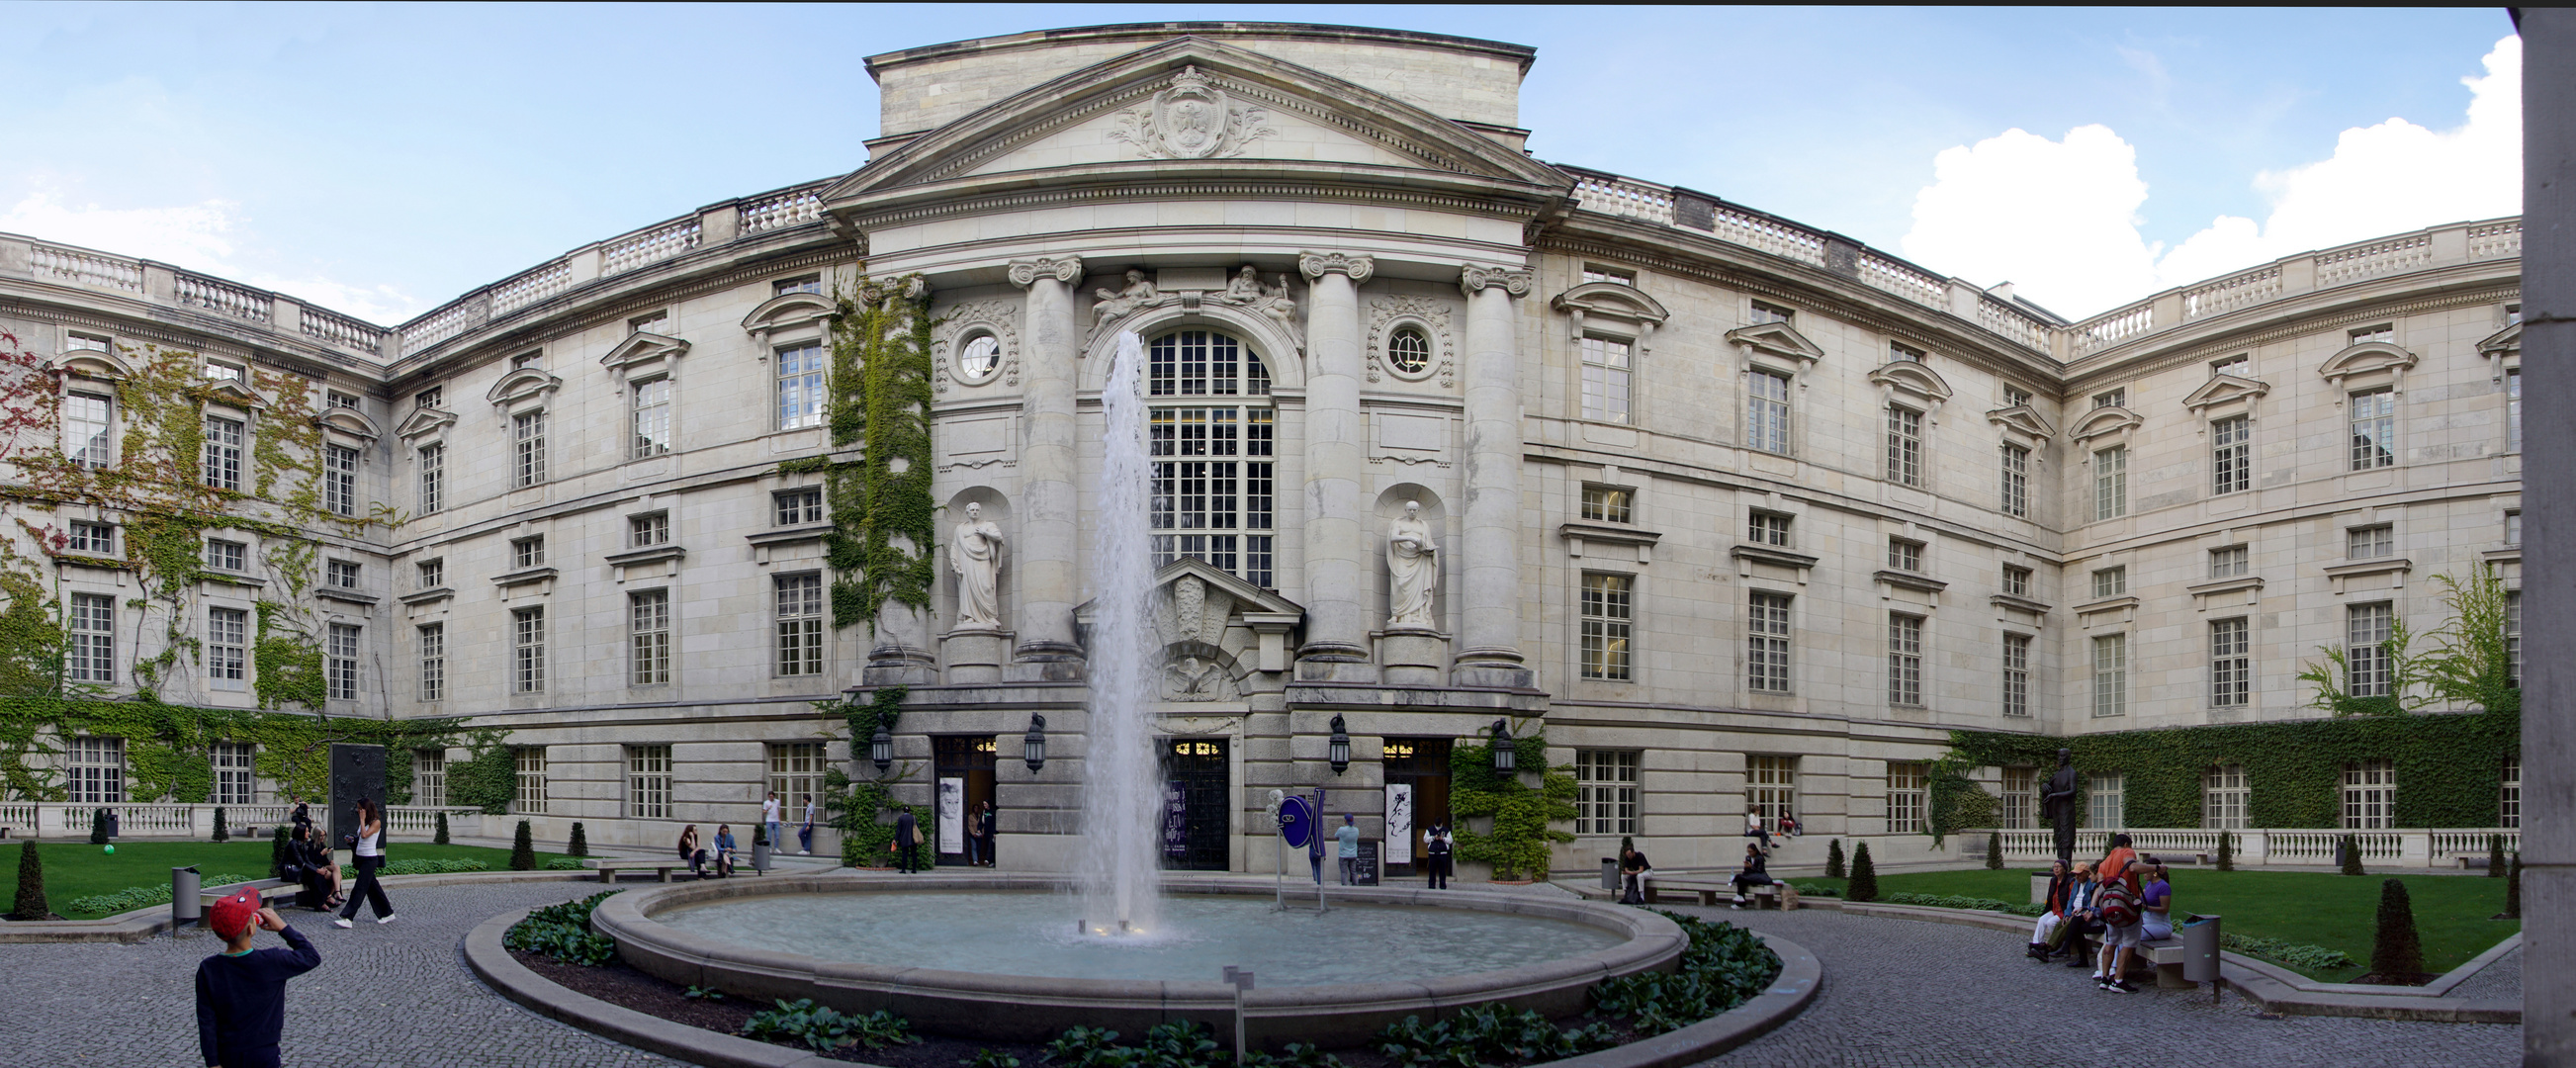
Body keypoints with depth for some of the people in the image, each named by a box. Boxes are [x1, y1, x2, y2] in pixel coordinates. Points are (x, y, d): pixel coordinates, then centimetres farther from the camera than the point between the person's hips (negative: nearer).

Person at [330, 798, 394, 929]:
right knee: (372, 887, 12)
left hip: (370, 859, -9)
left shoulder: (376, 822, -12)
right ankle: (387, 914, 21)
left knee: (359, 888, -10)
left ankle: (347, 918, -14)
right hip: (361, 858, 9)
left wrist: (362, 819, -17)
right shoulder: (364, 822, 13)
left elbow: (364, 835, -25)